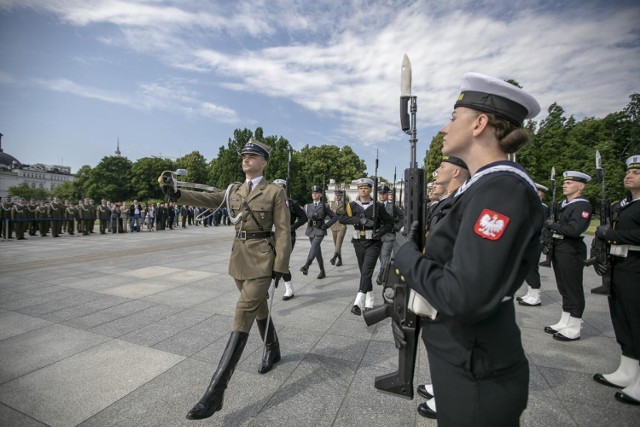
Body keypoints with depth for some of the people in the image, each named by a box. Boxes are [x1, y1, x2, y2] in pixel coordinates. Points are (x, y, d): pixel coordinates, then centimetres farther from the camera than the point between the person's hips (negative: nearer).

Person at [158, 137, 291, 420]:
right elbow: (205, 200, -3)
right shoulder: (234, 190, 11)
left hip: (262, 258, -6)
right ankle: (273, 351, 45)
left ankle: (215, 392, -5)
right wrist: (175, 194, -21)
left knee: (243, 315, -10)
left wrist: (280, 267, -14)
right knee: (258, 307, 20)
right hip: (239, 256, 6)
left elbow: (283, 232, -10)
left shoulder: (275, 191, -6)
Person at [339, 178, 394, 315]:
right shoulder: (352, 205, 2)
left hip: (373, 243, -3)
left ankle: (359, 303, -16)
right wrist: (360, 220, -25)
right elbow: (342, 219, -12)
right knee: (364, 272, 12)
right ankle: (369, 302, 27)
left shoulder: (378, 206, -2)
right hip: (359, 243, 3)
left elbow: (390, 222, 5)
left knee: (366, 272, -14)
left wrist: (380, 233, -12)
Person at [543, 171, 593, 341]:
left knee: (573, 290, 2)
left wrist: (552, 224, -15)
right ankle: (564, 323, 28)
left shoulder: (583, 206, -13)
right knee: (564, 289, 16)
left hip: (571, 252, -8)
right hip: (559, 249, 9)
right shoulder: (564, 204, 13)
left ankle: (574, 330, 14)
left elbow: (574, 230, -24)